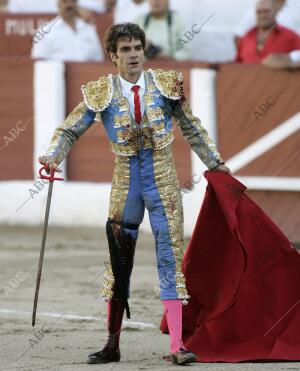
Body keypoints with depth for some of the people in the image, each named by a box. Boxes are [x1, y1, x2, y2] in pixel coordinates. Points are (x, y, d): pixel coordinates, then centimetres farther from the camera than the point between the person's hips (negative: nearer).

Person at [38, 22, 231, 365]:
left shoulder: (166, 84, 1)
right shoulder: (101, 93, -2)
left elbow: (191, 128, 11)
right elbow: (70, 130, 0)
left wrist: (214, 162, 14)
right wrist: (53, 155, -18)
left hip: (163, 181, 0)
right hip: (126, 183, 0)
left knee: (170, 256, -6)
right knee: (118, 260, 5)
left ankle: (177, 345, -8)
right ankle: (112, 344, 15)